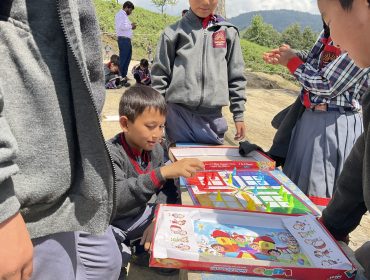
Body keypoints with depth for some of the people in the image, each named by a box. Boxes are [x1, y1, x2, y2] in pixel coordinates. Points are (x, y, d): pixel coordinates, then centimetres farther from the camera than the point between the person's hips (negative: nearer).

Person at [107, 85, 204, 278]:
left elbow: (164, 191, 0)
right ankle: (123, 250, 3)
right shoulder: (109, 154, -26)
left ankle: (145, 251, 14)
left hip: (142, 215, 6)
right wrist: (163, 172, -50)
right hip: (111, 225, -6)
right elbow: (115, 197, -42)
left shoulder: (156, 150, -5)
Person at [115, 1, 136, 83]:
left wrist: (131, 26, 4)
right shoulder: (121, 14, -10)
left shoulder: (124, 15, 21)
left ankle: (124, 75, 23)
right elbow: (121, 26, -23)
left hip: (126, 39, 10)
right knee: (123, 58, -6)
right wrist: (131, 26, -10)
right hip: (123, 39, -10)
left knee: (127, 58, 15)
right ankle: (120, 76, -1)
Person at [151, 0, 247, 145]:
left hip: (213, 116, 2)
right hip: (179, 114, -1)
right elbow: (159, 75, 3)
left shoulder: (228, 32, 8)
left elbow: (236, 77, 9)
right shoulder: (174, 31, 2)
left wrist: (239, 115, 7)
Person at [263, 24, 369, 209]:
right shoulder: (330, 31, 5)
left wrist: (292, 61, -8)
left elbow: (327, 85, -19)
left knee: (318, 196, 2)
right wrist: (286, 58, 0)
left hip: (334, 124, -8)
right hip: (309, 117, 9)